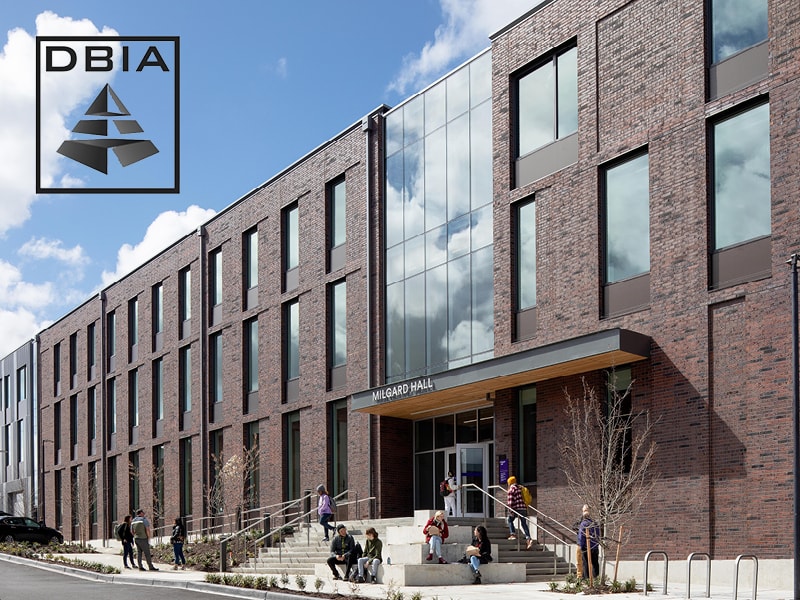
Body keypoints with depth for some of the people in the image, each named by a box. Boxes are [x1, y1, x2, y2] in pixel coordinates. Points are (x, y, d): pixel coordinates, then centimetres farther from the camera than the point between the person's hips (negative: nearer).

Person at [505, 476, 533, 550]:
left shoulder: (511, 489, -2)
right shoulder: (521, 488, 19)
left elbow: (510, 501, -10)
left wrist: (511, 511, -11)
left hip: (516, 508, -6)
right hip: (524, 507, 6)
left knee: (510, 520, 15)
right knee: (524, 524, 3)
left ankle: (513, 534, 2)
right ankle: (528, 538, -12)